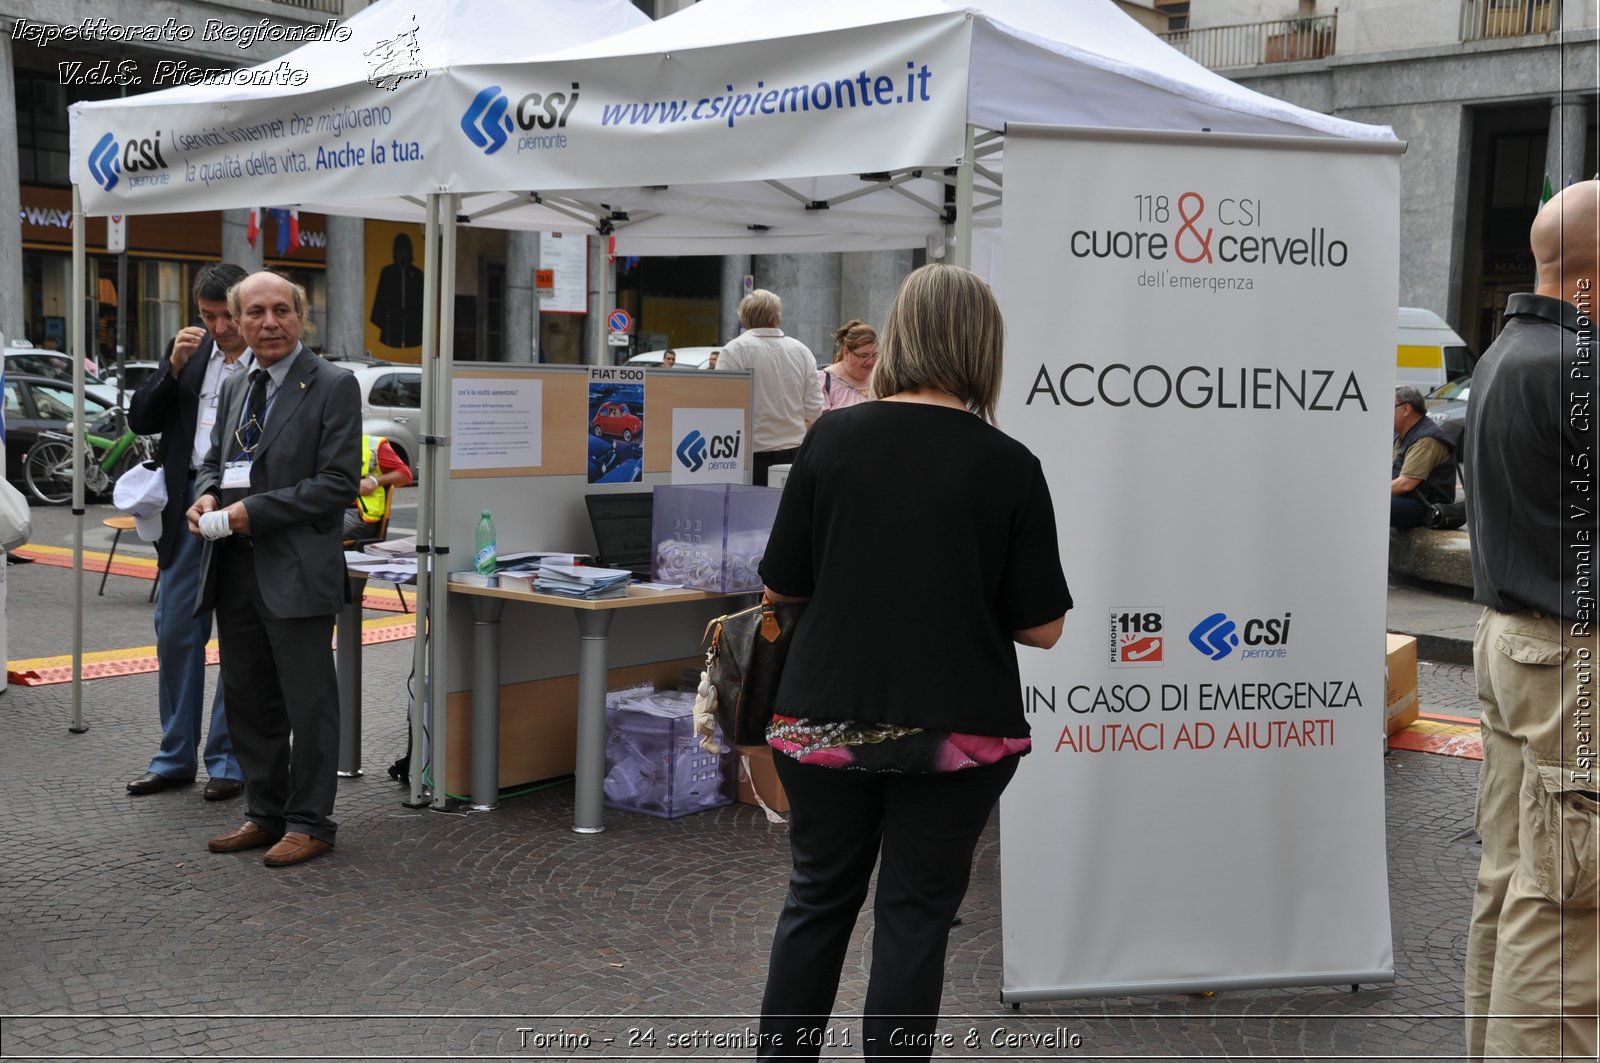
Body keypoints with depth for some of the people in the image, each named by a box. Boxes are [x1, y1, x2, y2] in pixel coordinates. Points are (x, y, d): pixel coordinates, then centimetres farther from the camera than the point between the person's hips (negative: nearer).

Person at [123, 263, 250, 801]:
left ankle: (228, 761, 14)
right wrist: (173, 369, -6)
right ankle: (175, 757, 22)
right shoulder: (187, 351, 9)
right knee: (176, 632, 10)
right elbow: (141, 421, 5)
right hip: (188, 505, 5)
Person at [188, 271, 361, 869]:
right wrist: (206, 495, 0)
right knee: (247, 701, 15)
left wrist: (252, 512, -18)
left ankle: (309, 822, 13)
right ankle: (265, 814, 27)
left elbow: (338, 483, -14)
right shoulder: (235, 390, 15)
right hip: (235, 572, 8)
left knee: (307, 703, 1)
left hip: (295, 572, -7)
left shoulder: (332, 388, -8)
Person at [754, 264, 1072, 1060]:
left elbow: (781, 586, -1)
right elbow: (1041, 628, -6)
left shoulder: (832, 437, -6)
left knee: (817, 901, 17)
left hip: (827, 717, 2)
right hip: (956, 728, -1)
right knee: (915, 915, 10)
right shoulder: (1008, 465, -9)